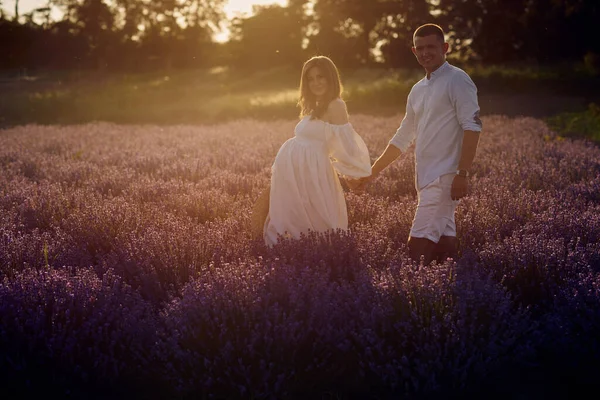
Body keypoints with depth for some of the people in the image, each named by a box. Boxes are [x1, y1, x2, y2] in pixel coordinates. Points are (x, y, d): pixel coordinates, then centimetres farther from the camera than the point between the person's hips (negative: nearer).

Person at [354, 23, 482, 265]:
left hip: (444, 177, -8)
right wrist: (372, 173, 24)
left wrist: (462, 174, -20)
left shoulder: (456, 80, -6)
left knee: (419, 243, -14)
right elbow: (402, 139, 25)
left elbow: (472, 127, -14)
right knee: (443, 238, 7)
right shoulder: (418, 90, 18)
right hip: (426, 178, 8)